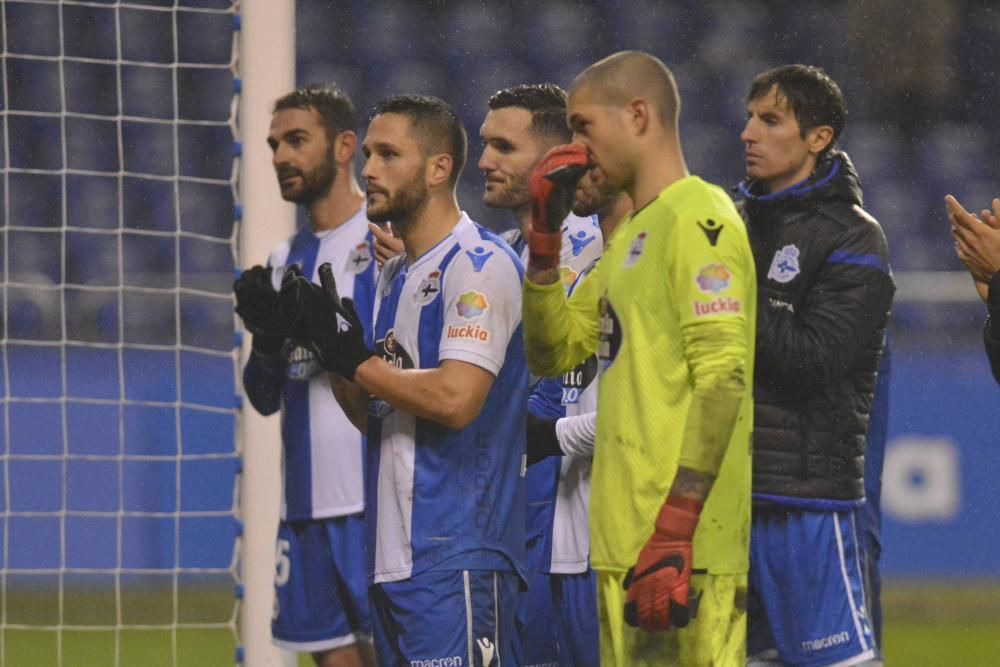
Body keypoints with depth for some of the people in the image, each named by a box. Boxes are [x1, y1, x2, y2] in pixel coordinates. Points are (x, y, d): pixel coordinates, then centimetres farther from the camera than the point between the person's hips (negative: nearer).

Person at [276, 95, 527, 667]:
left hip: (456, 556, -9)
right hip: (394, 556, 10)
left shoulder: (480, 265, -10)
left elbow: (455, 399, -21)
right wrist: (329, 343, 5)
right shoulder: (396, 276, 20)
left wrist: (352, 356, -11)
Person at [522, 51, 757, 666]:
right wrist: (545, 235, 12)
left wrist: (673, 535, -24)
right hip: (624, 543, 10)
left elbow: (723, 381, -18)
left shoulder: (699, 219, -10)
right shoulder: (631, 234, 20)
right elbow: (550, 352, 24)